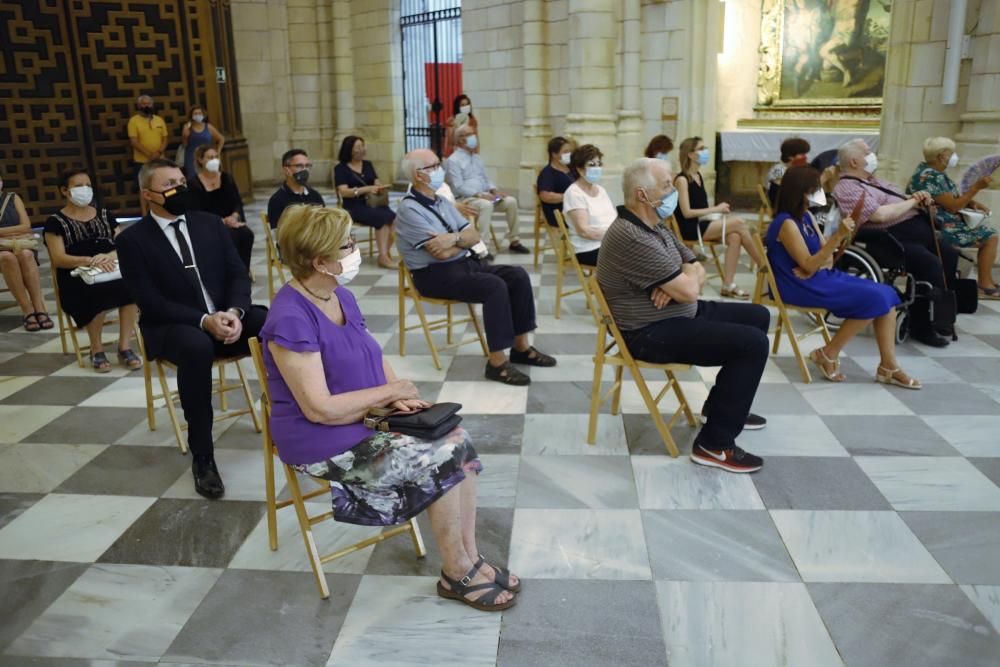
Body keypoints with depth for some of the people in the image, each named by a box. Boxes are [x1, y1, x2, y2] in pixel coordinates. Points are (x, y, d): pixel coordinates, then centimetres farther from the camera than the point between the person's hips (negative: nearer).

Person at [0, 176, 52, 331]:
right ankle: (28, 311, -39)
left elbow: (26, 226, 2)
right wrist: (14, 232, -13)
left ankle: (39, 308, -41)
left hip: (23, 243, 1)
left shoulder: (13, 198, 12)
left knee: (25, 255, -36)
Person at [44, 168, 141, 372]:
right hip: (76, 280, -3)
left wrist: (110, 255, -14)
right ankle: (97, 350, -16)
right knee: (98, 292, -37)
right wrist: (90, 260, -22)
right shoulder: (56, 221, 8)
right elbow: (58, 259, -4)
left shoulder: (105, 215, 19)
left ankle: (125, 347, -23)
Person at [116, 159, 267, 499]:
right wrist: (203, 320, -25)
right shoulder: (132, 239, -3)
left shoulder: (210, 223, 9)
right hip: (172, 327, -4)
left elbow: (238, 274, 4)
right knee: (197, 347, -39)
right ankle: (202, 457, -28)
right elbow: (151, 303, -12)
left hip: (225, 316, 4)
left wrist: (234, 312, -17)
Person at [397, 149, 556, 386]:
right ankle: (497, 362, -22)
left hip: (464, 263, 9)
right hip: (437, 275, -9)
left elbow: (474, 236, 6)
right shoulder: (409, 210, -14)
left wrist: (454, 238, -15)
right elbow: (443, 253, -21)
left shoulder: (441, 201, 14)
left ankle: (521, 346, 0)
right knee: (495, 286, -29)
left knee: (518, 275, -8)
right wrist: (462, 241, 0)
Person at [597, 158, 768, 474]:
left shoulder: (654, 225, 8)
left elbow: (698, 273, 9)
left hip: (676, 315, 11)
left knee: (757, 316, 16)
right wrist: (687, 278, -1)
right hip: (652, 333, -11)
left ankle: (721, 406, 28)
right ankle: (714, 444, -11)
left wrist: (676, 283, -14)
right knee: (753, 343, -18)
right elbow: (689, 291, -26)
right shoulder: (631, 237, -26)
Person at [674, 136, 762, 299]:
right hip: (690, 228, -8)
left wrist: (718, 210, -1)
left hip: (702, 223, 8)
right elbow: (687, 212, -17)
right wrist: (716, 209, -14)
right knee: (738, 223, -19)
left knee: (734, 237, -20)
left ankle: (728, 285, -19)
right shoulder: (682, 180, -11)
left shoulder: (698, 176, 15)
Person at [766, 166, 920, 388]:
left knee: (886, 293, -4)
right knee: (873, 299, -18)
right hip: (803, 287, -9)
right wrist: (837, 237, -25)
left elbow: (827, 258, 11)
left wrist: (816, 265, -12)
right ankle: (829, 355, -4)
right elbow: (808, 264, -19)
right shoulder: (787, 223, -16)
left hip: (821, 277, 9)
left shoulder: (807, 217, 12)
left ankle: (888, 366, -1)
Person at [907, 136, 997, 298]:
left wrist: (971, 203, 1)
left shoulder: (931, 171, 9)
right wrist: (977, 187, -17)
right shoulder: (930, 178, -22)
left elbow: (951, 197, 17)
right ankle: (985, 286, 0)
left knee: (988, 231, 17)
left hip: (943, 223, 10)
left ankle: (987, 280, 21)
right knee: (990, 236, -6)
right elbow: (953, 206, -22)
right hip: (939, 229, -10)